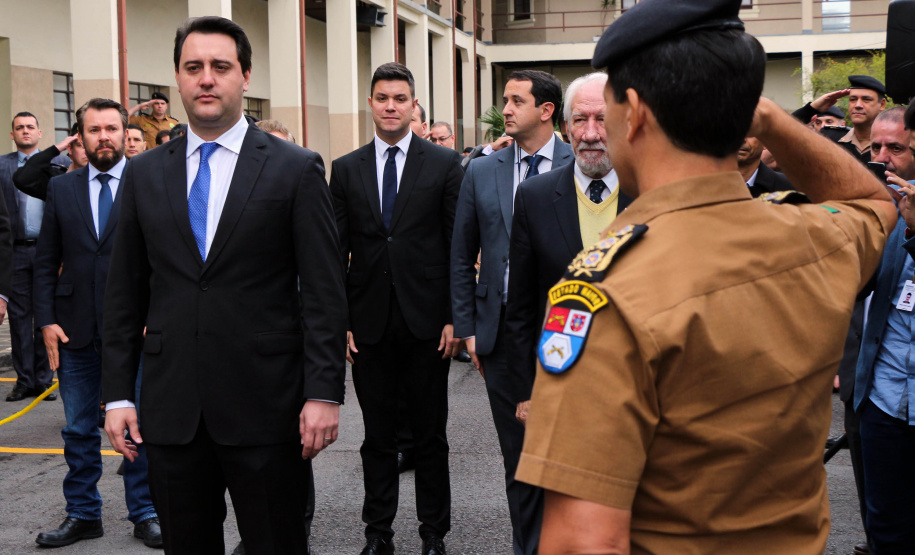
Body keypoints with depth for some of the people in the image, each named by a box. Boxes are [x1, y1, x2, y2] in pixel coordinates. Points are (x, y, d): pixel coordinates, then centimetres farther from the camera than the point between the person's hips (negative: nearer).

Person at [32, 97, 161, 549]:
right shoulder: (61, 189, 8)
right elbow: (46, 263, 8)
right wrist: (47, 321, -1)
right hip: (75, 330, 3)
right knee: (79, 430, 12)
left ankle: (145, 515, 19)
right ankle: (83, 515, 25)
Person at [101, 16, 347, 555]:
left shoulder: (297, 169, -1)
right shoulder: (144, 174, 10)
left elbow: (324, 292, -4)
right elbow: (125, 293, 11)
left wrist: (324, 391, -10)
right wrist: (117, 393, 6)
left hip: (266, 408, -3)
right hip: (171, 408, 3)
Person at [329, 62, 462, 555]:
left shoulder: (444, 164, 1)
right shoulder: (346, 169, 7)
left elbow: (458, 248, 0)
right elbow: (337, 251, 6)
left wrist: (454, 317, -5)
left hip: (426, 321, -1)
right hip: (369, 324, 2)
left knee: (430, 435, 8)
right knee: (377, 435, 11)